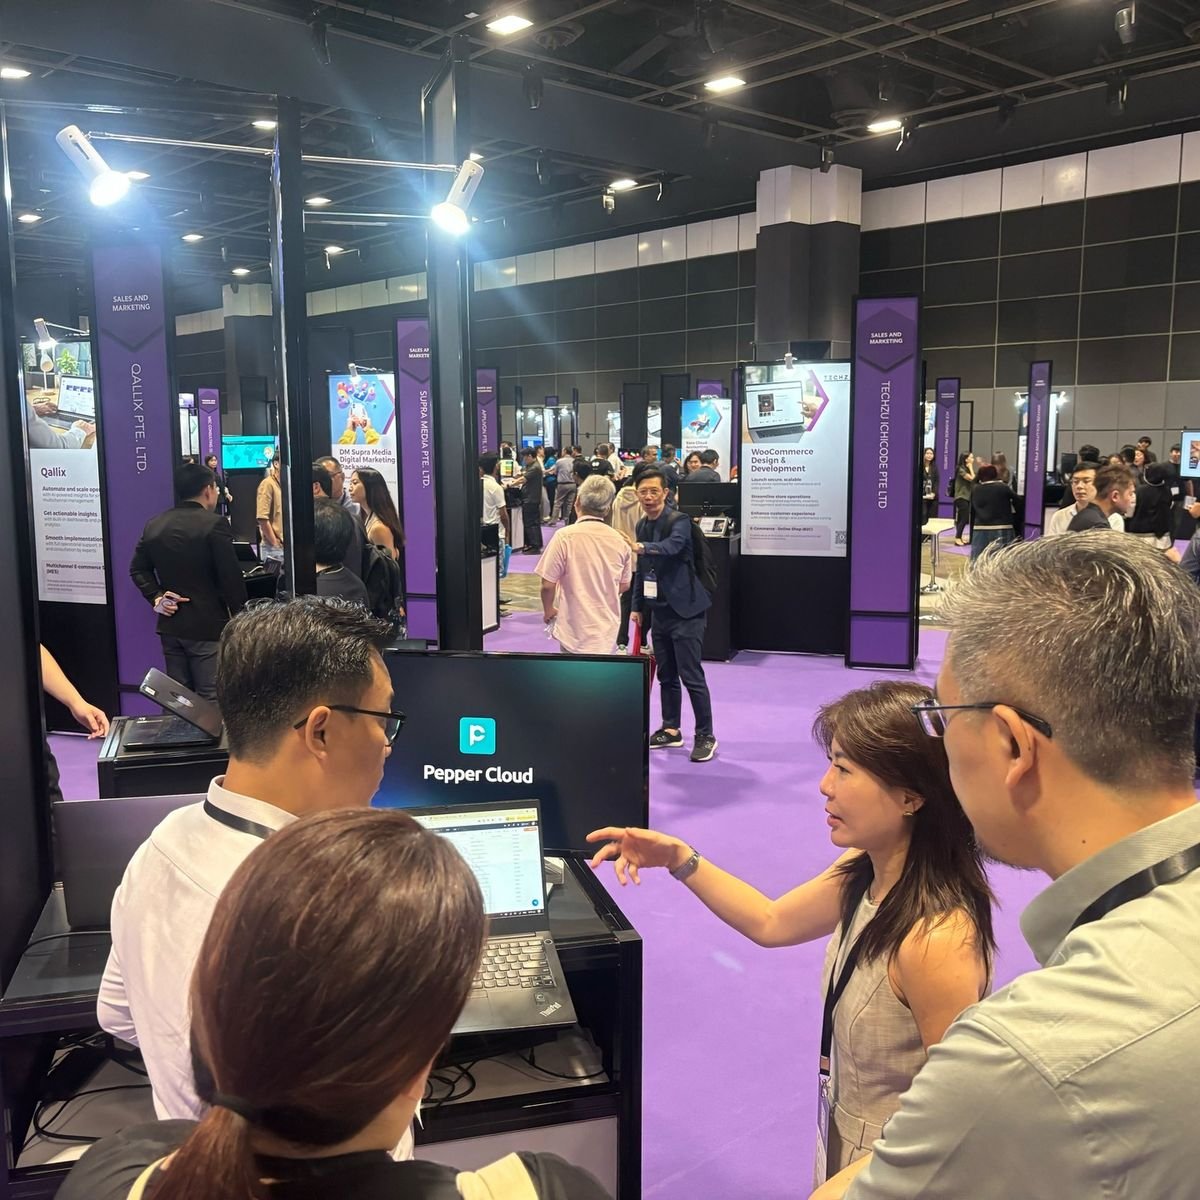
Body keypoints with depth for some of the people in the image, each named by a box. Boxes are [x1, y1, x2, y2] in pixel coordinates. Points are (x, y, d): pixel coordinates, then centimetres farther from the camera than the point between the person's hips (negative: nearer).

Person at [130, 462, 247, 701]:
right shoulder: (214, 524, -14)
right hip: (208, 626, -7)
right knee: (211, 701, -4)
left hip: (170, 624, 7)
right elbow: (231, 578, -13)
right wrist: (240, 617, -3)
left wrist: (156, 597, 7)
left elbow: (138, 569, 13)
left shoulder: (154, 525, 7)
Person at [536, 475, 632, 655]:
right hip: (608, 633, 4)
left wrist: (548, 611, 8)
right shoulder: (620, 541, 0)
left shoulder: (565, 537, -14)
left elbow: (548, 585, -12)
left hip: (576, 631, -4)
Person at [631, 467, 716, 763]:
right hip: (660, 610, 7)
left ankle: (705, 736, 4)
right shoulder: (642, 525, 10)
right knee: (666, 675, 14)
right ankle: (671, 730, 26)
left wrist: (642, 547, -51)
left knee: (691, 675, -6)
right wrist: (637, 605, 15)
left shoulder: (679, 520, -13)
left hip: (685, 610, -7)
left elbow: (672, 546, -35)